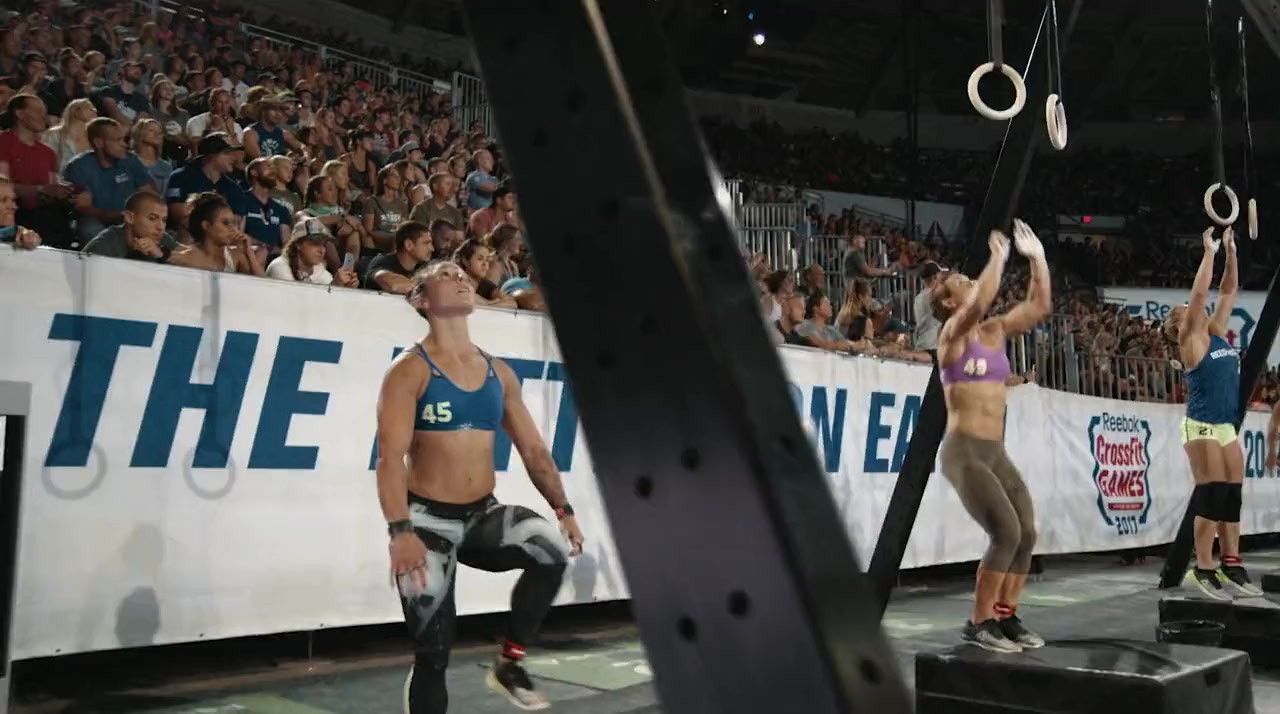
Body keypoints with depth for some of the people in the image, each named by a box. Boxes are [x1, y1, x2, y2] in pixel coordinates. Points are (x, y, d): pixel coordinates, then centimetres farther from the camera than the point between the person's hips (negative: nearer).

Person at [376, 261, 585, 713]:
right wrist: (400, 531, -29)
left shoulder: (498, 372, 8)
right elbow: (391, 456, -18)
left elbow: (532, 448, 12)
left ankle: (509, 663, -3)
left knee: (553, 550, -24)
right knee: (433, 651, -1)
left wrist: (563, 508, 4)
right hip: (429, 520, -4)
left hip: (483, 515, 4)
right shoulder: (410, 370, -8)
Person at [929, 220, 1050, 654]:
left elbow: (1040, 306, 11)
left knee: (1027, 534, 2)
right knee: (1007, 534, -15)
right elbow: (980, 303, -27)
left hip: (996, 453, 8)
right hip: (963, 452, -8)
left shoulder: (995, 331, 13)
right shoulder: (952, 334, -6)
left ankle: (1005, 617, 15)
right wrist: (997, 257, -18)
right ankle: (979, 624, -3)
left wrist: (1036, 258, 6)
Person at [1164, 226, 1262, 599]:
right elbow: (1200, 293, -13)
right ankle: (1203, 569, -3)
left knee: (1232, 497, 7)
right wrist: (1209, 251, -8)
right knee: (1211, 496, -8)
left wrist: (1231, 251, 9)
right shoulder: (1190, 342, -6)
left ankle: (1232, 565, 12)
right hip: (1202, 427, -7)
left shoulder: (1217, 333, 13)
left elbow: (1228, 291, 15)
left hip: (1228, 427, 7)